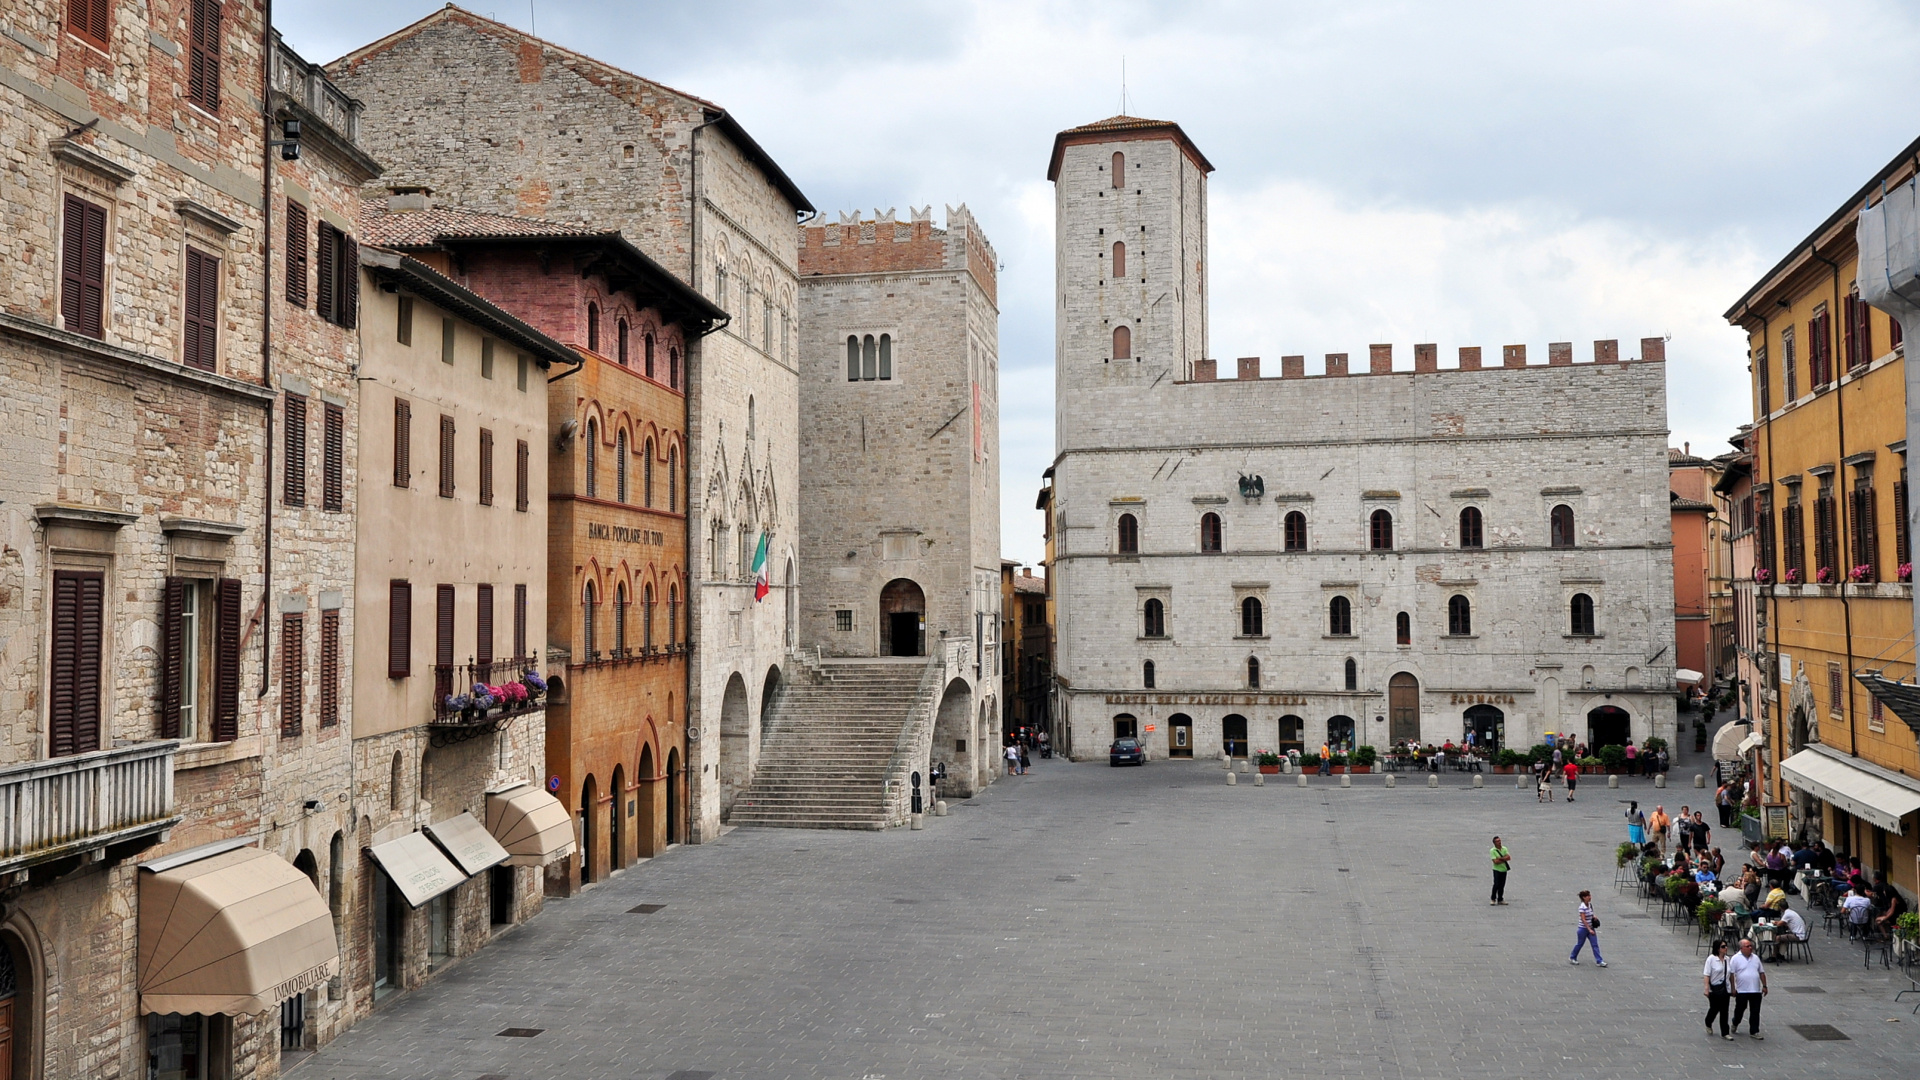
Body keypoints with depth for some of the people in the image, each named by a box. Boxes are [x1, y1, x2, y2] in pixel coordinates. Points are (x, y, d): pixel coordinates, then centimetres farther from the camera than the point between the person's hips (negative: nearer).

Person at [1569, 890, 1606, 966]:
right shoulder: (1582, 907, -20)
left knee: (1595, 944, 1)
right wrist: (1589, 930, -25)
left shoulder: (1590, 905, 3)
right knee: (1580, 944, 8)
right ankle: (1572, 958, 27)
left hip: (1591, 928, 7)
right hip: (1583, 929, -7)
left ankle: (1599, 961, 3)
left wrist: (1594, 918, -1)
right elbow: (1583, 920, -23)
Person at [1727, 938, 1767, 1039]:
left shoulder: (1755, 958, 9)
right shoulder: (1735, 958, -8)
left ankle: (1754, 1032, 8)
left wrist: (1764, 986, 9)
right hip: (1741, 990, -4)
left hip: (1756, 990, 4)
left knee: (1755, 1012, 3)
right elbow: (1731, 974, -9)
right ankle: (1735, 1024, 36)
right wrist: (1733, 988, -13)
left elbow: (1762, 973, 15)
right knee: (1740, 1009, 11)